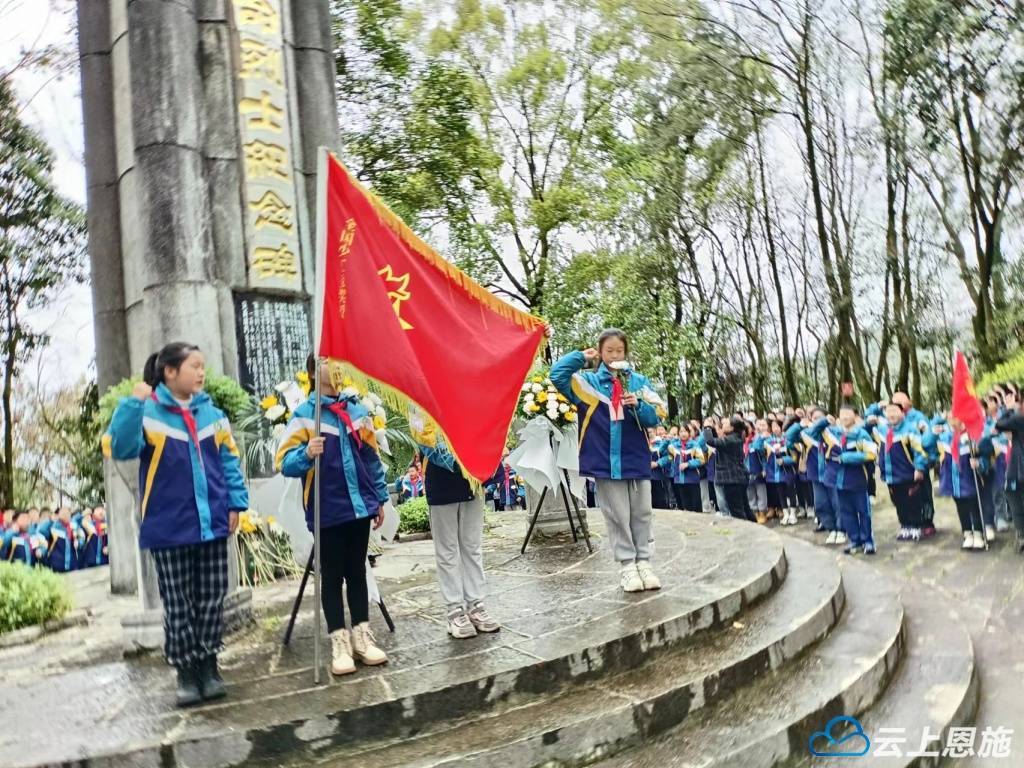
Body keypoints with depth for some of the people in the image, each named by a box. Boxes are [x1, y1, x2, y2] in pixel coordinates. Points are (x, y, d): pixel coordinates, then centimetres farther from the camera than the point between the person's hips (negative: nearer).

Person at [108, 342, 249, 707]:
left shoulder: (213, 414, 6)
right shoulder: (148, 413, -6)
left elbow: (230, 461, 11)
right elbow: (120, 448, -21)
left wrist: (235, 503, 4)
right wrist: (132, 403, -28)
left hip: (212, 525, 4)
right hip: (169, 527, -3)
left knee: (212, 600, 9)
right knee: (178, 605, 7)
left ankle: (209, 666, 24)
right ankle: (186, 671, 21)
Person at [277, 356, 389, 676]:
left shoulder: (358, 410, 7)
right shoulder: (304, 414, -5)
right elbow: (284, 463, -10)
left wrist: (380, 498, 13)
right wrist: (307, 454, -29)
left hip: (359, 506, 4)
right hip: (328, 511, -4)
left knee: (357, 571, 12)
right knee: (332, 577, 5)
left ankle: (362, 636, 21)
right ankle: (340, 643, 12)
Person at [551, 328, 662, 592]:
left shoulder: (639, 381, 5)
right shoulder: (589, 381, 1)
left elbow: (653, 418, 2)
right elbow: (557, 374, -13)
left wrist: (637, 406, -17)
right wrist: (581, 356, -5)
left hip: (636, 458, 2)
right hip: (606, 459, -2)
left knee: (641, 514, 9)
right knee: (618, 517, 5)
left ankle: (644, 563, 18)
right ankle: (627, 566, 12)